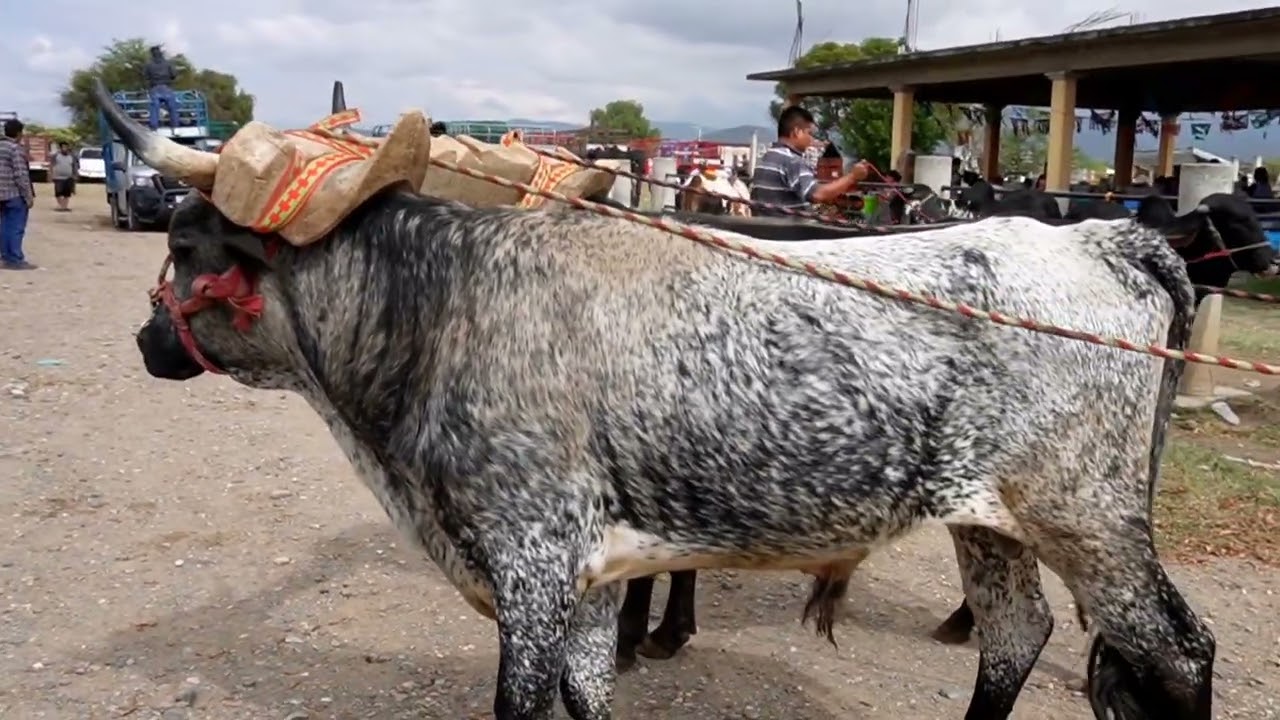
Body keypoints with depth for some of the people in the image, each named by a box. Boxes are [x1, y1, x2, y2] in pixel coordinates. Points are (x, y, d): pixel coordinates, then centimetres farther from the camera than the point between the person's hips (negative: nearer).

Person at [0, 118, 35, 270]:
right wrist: (28, 196, -14)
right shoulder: (16, 149, -14)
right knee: (16, 228, -6)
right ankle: (15, 260, -6)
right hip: (15, 195, -9)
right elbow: (20, 175, -18)